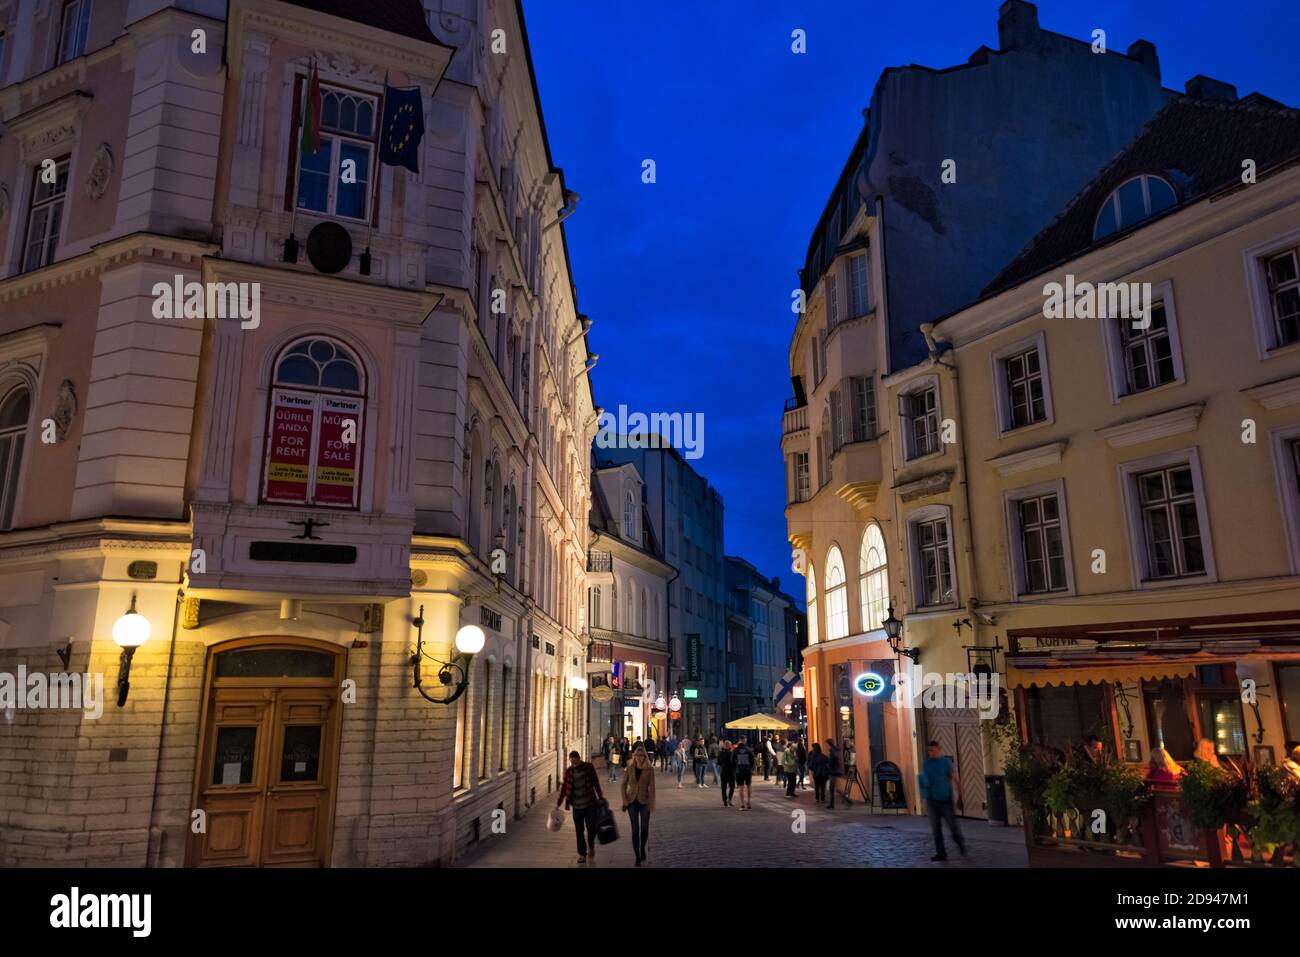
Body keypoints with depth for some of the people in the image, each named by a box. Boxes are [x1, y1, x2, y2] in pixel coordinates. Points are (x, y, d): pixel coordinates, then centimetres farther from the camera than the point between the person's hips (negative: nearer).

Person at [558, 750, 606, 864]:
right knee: (579, 831, 5)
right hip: (577, 806, 1)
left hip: (590, 804, -1)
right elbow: (564, 788, 5)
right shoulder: (568, 771, -3)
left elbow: (596, 783, 5)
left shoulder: (589, 767, -5)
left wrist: (600, 797, 6)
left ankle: (591, 846, 26)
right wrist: (559, 803, 2)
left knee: (591, 828, -4)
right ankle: (582, 854, 20)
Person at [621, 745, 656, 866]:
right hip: (632, 801, 1)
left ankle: (642, 848, 34)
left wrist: (651, 804, -12)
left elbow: (652, 787, -7)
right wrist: (624, 801, -3)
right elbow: (624, 784, 4)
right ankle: (637, 857, 9)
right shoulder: (630, 768, -2)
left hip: (644, 801, -1)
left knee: (644, 829, 3)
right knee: (635, 830, -1)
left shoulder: (649, 770, -7)